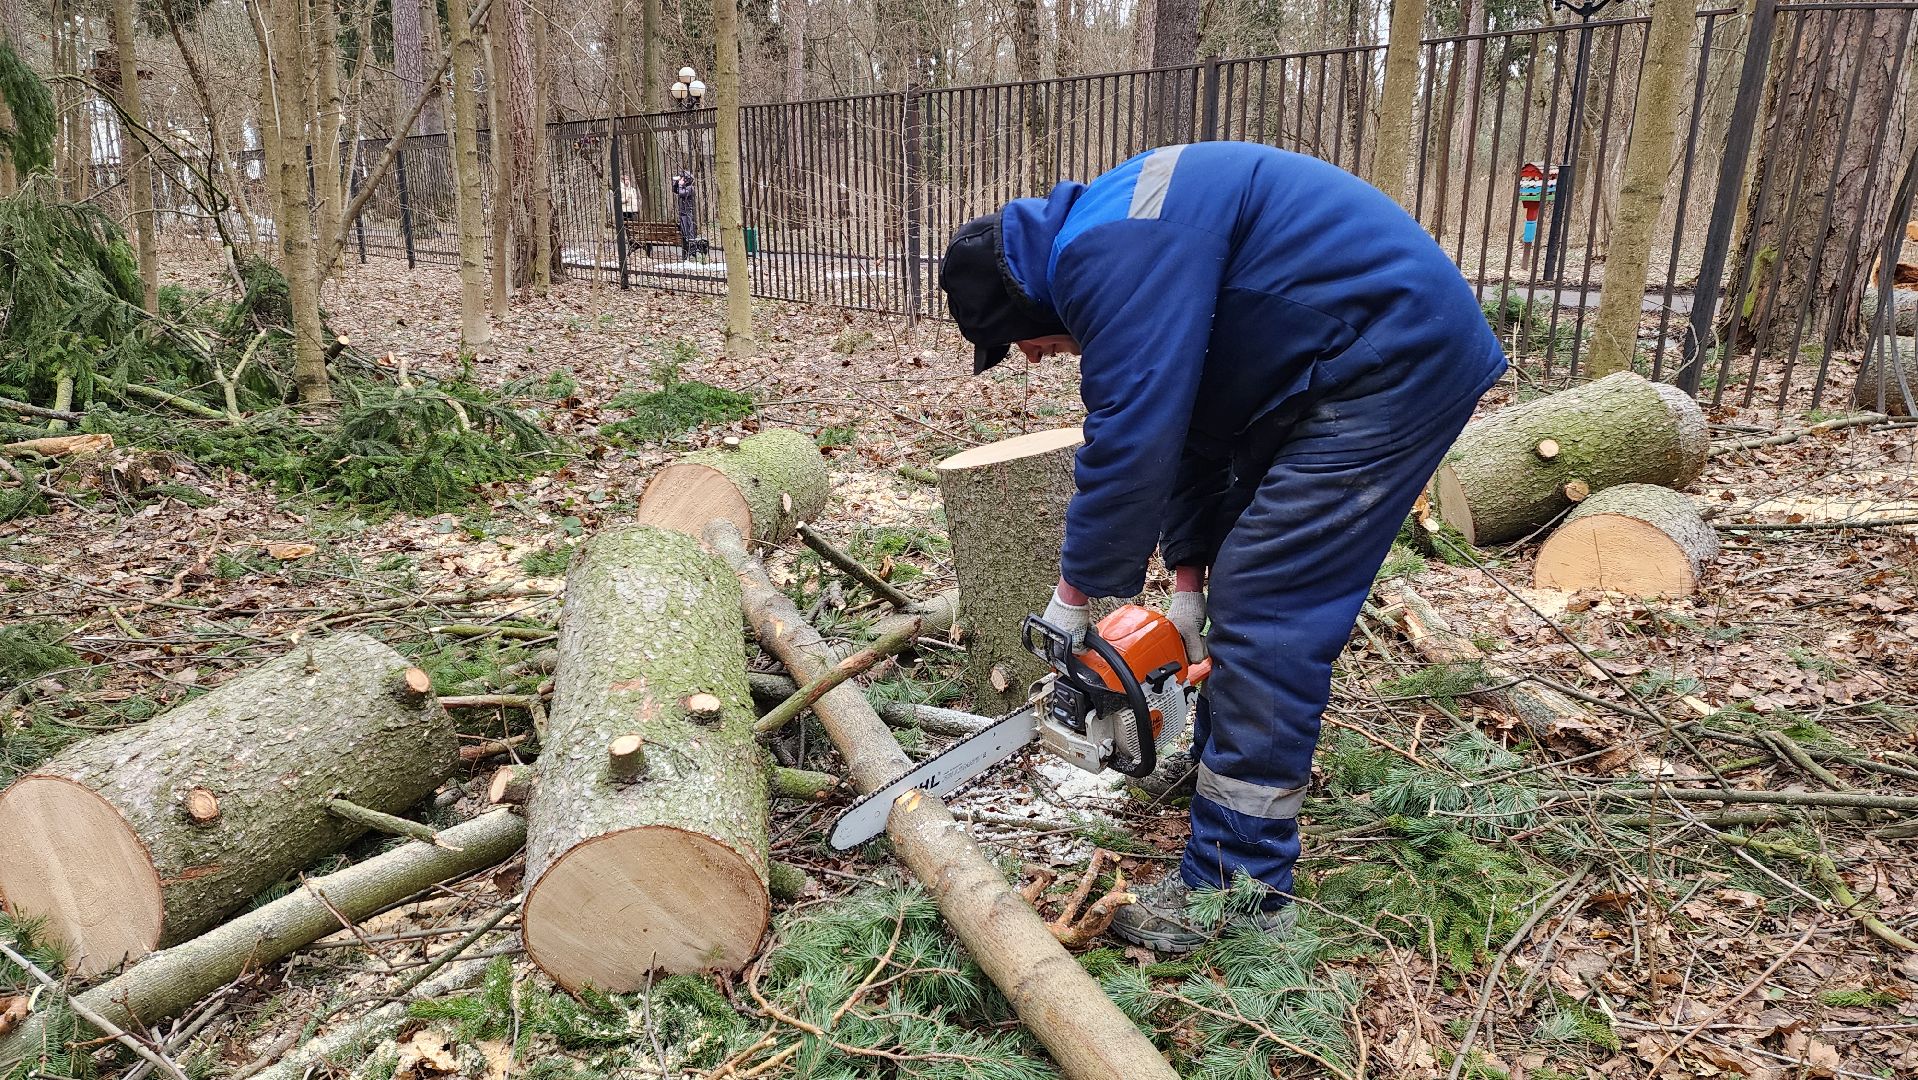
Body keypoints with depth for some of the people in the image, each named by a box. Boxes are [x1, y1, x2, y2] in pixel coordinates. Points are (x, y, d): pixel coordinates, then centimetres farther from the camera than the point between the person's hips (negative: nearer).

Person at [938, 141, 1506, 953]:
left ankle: (1239, 890, 0)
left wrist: (1076, 589, -9)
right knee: (1246, 575, 18)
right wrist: (1188, 572, 14)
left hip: (1393, 363, -11)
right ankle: (1219, 767, 36)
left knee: (1265, 617, -9)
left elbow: (1134, 434, -24)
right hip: (1325, 375, 11)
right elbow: (1186, 413, 16)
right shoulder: (1115, 248, 14)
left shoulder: (1108, 253, -19)